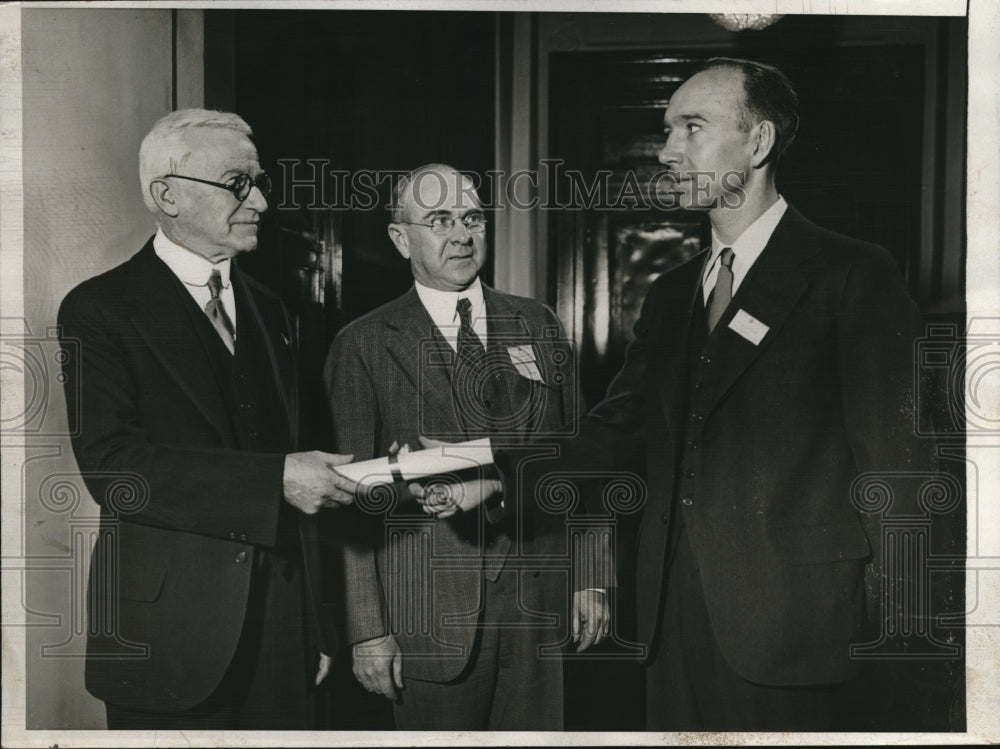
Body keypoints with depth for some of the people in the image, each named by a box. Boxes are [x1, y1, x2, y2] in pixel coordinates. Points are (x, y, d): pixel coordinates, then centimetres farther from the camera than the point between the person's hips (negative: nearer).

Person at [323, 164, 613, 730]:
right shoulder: (365, 346, 0)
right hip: (430, 615, -2)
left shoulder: (538, 327, 10)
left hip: (537, 602, 3)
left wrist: (591, 578, 7)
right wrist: (368, 629, -6)